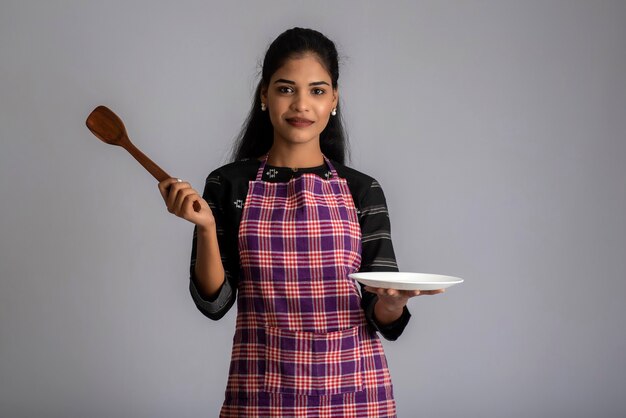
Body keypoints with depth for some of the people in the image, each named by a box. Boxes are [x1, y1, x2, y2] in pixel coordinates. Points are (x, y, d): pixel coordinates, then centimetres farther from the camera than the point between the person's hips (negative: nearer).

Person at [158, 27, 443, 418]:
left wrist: (394, 301, -21)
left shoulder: (362, 190, 1)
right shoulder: (229, 185, 0)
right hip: (263, 386, -1)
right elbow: (214, 301, -1)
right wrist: (206, 226, -16)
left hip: (352, 385, 1)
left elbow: (380, 316, 0)